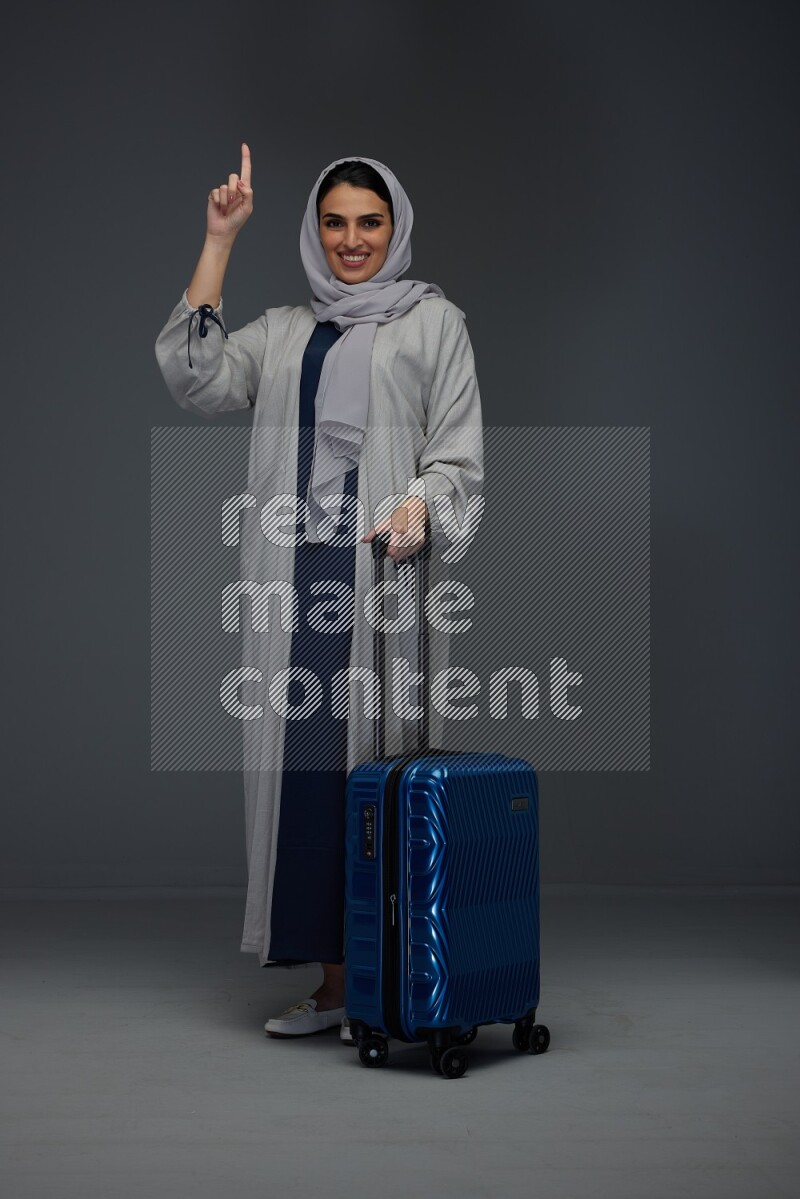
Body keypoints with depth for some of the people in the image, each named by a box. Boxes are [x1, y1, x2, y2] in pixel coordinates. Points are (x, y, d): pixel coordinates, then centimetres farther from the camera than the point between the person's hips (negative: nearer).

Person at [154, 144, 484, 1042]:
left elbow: (460, 448, 3)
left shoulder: (433, 321, 10)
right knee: (303, 764, 2)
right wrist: (219, 239, 7)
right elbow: (193, 377, 5)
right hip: (295, 575, 4)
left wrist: (419, 504, -19)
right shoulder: (282, 332, 21)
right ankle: (331, 979, 11)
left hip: (387, 572, -4)